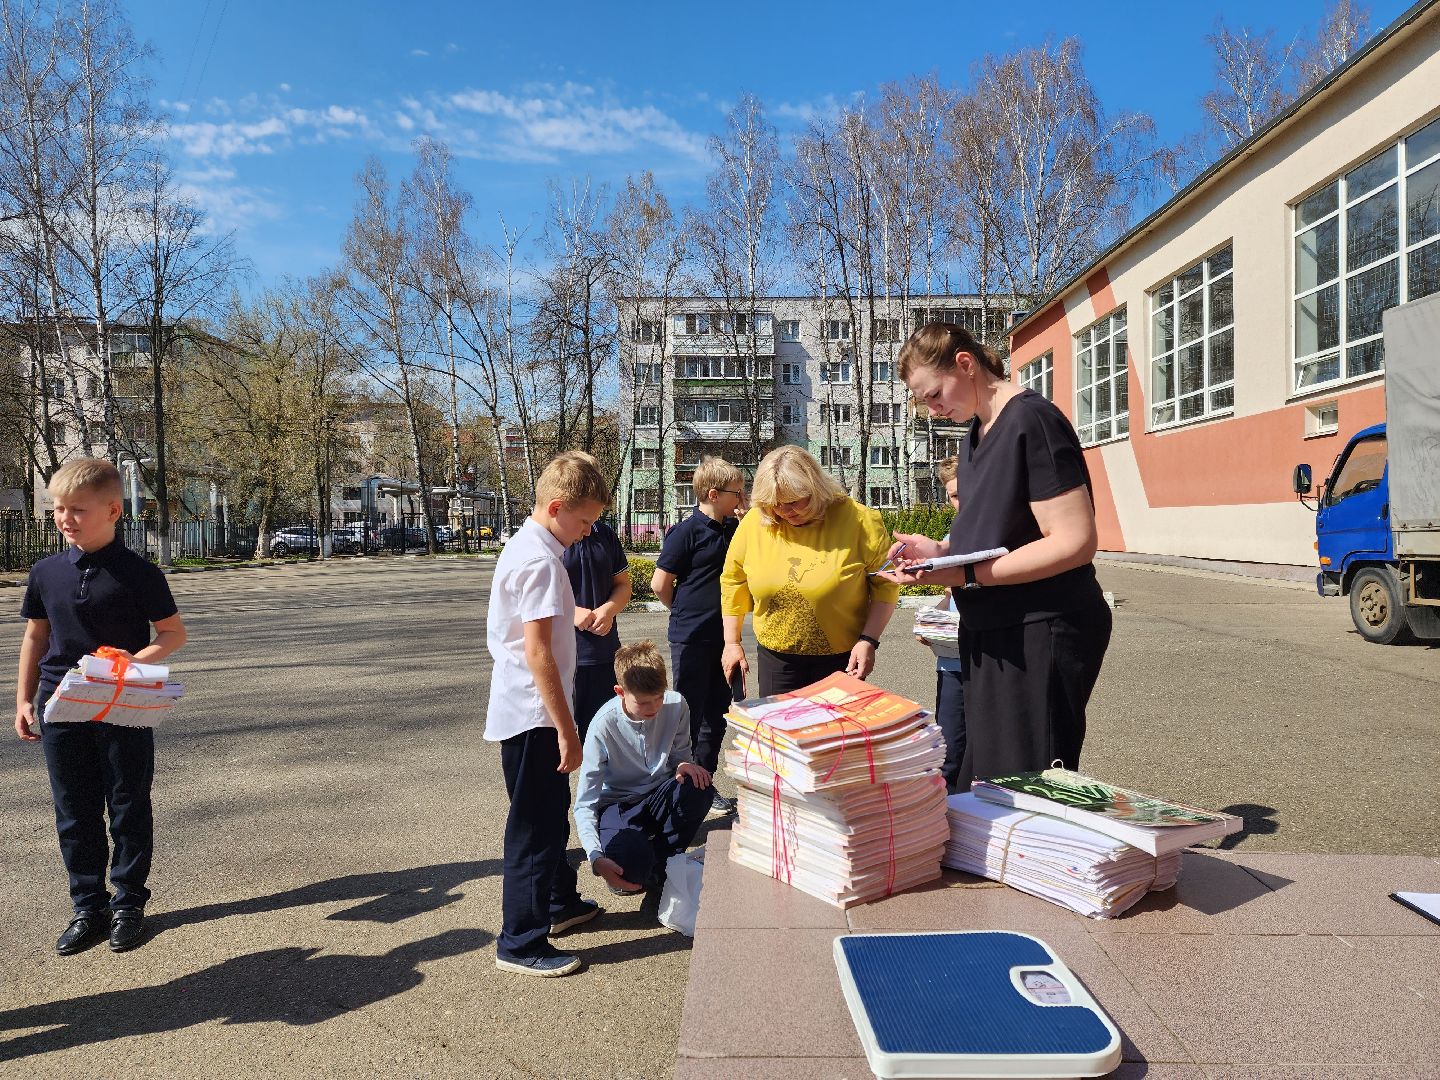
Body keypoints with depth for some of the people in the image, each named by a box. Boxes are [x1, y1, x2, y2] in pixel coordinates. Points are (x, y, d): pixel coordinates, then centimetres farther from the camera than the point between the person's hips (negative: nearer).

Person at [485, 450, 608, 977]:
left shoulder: (524, 547, 10)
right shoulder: (541, 561, -22)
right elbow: (537, 653, -25)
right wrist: (567, 730, -22)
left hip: (523, 711, 11)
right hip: (533, 716, -11)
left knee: (553, 812, 24)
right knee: (535, 826, 0)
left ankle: (560, 902, 42)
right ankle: (520, 943, 13)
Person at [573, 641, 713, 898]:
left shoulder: (676, 705, -14)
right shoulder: (604, 725, -24)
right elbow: (585, 804, -21)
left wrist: (684, 766, -21)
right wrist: (596, 858, -36)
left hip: (659, 798, 4)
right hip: (618, 806, -4)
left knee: (699, 788, -29)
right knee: (632, 870, -34)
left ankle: (660, 862, -5)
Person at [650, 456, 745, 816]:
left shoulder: (733, 528, 6)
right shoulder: (686, 532, -14)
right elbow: (660, 585, -9)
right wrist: (686, 613, 2)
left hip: (722, 637, 7)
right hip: (691, 639, -7)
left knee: (716, 716, 15)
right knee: (689, 718, 3)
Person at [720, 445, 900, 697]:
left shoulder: (858, 521, -12)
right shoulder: (754, 523, -5)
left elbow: (885, 583, -6)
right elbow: (733, 582, 7)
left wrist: (868, 641, -14)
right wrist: (732, 643, 7)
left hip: (841, 660, -2)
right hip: (775, 658, 2)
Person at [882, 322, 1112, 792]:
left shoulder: (1032, 420, -16)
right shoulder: (977, 428, 12)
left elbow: (1075, 542, -21)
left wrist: (968, 575, -23)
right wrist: (942, 549, 4)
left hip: (1042, 633, -9)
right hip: (992, 632, 9)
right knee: (983, 779, 13)